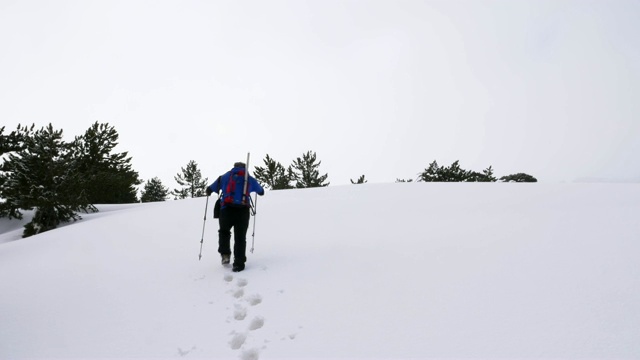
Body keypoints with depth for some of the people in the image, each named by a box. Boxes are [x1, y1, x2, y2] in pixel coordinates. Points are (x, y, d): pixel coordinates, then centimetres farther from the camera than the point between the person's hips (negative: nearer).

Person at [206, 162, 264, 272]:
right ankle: (239, 263, 2)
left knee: (224, 232, 22)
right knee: (240, 237, 5)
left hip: (227, 209, 0)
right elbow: (260, 191, 34)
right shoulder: (250, 179, 18)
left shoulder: (226, 176, 15)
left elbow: (212, 187, 23)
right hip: (242, 210, 0)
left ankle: (225, 254, 7)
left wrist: (209, 191, 45)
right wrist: (261, 191, 57)